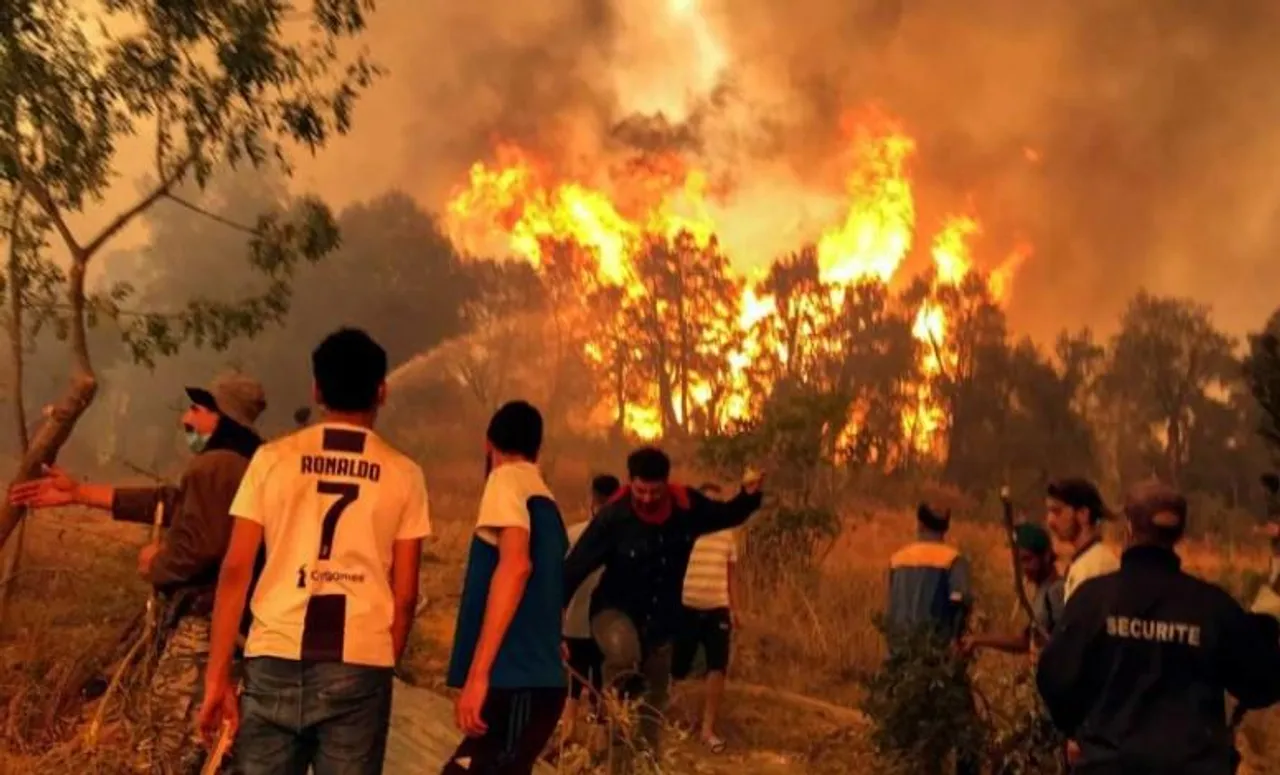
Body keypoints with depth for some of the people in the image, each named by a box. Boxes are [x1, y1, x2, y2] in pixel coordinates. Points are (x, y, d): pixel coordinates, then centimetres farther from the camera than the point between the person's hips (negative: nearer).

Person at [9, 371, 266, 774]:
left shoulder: (214, 466, -15)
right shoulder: (246, 467, 18)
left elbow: (194, 549, -27)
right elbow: (168, 502, 23)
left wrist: (154, 561, -4)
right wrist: (78, 493, 24)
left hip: (203, 626, -11)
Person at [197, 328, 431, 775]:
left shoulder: (273, 459, 6)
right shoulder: (402, 475, 5)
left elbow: (235, 571, 1)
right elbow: (404, 595, 4)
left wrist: (217, 676, 5)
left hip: (276, 660, 1)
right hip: (359, 667, -1)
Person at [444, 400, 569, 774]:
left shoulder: (507, 479, -5)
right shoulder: (545, 499, 20)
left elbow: (516, 564, -22)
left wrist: (478, 673, -25)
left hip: (516, 682, -9)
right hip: (535, 680, 9)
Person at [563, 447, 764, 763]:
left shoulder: (687, 507, -11)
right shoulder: (613, 517, -22)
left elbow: (728, 515, 8)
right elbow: (576, 566, -20)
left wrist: (749, 495, -13)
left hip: (661, 620, 4)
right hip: (615, 610, -4)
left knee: (653, 702, 13)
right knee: (624, 653, -39)